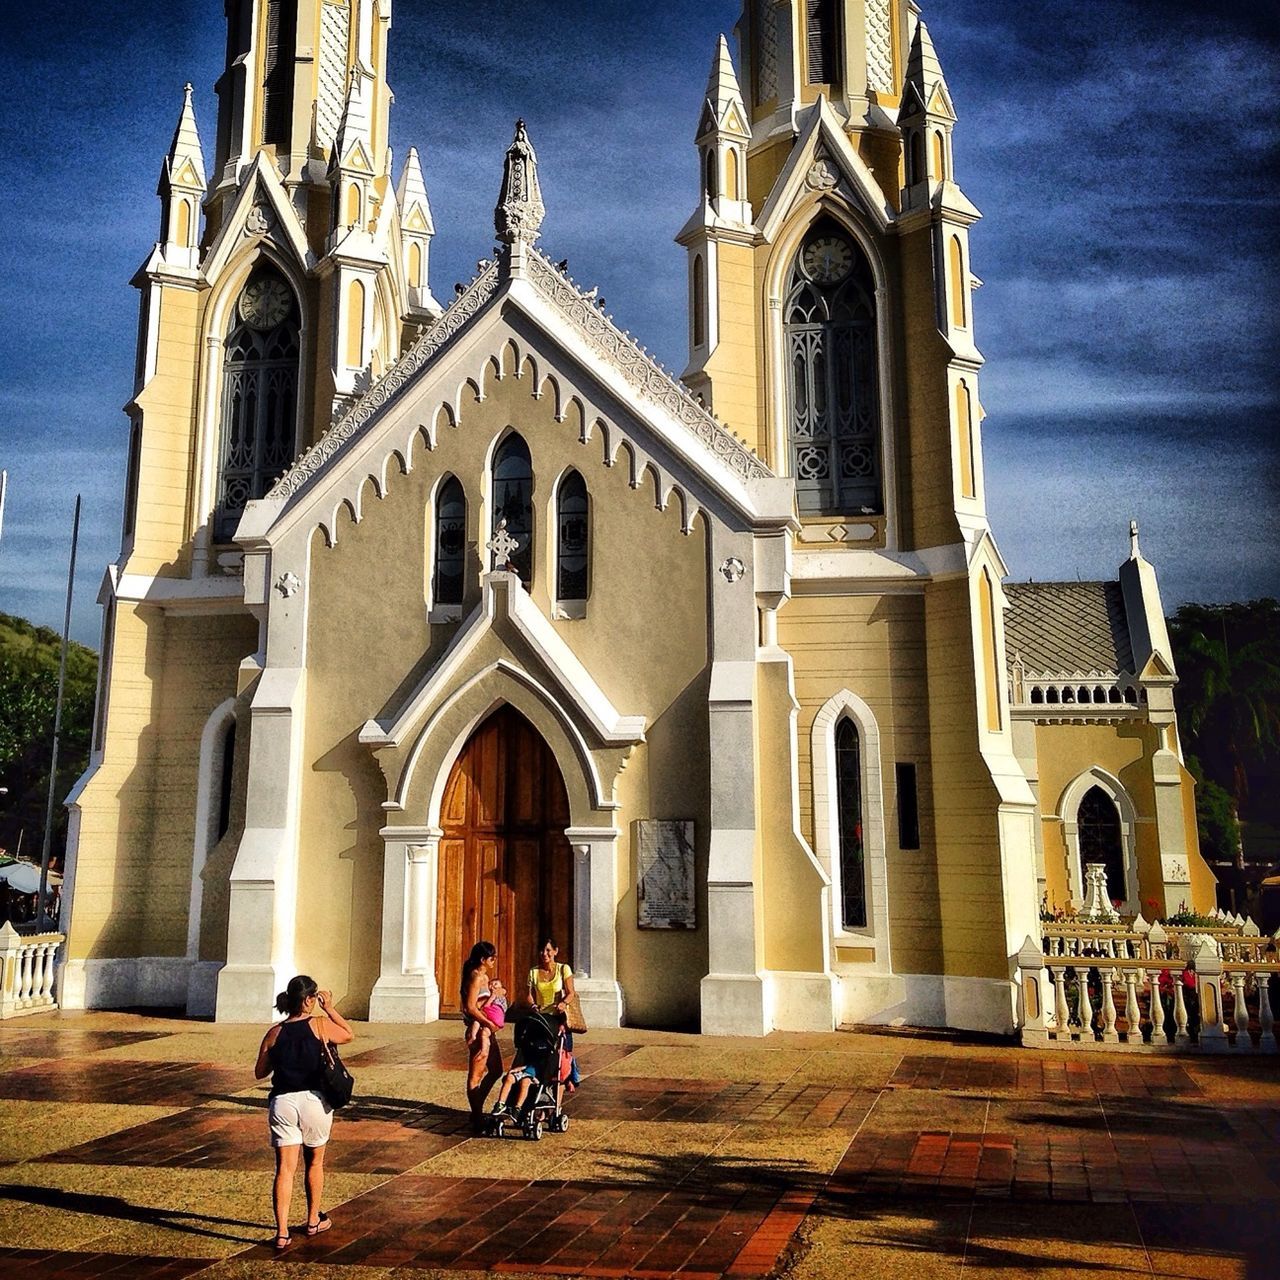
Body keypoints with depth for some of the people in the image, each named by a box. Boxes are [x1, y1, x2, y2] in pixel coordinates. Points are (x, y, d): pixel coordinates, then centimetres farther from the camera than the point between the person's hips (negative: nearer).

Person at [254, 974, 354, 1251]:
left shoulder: (274, 1034, 1)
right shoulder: (320, 1025, -8)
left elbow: (260, 1072, 9)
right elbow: (349, 1035, 9)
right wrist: (330, 1009, 12)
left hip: (282, 1103, 1)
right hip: (314, 1101, -1)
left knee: (285, 1168, 3)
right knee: (315, 1162, 18)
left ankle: (282, 1232, -4)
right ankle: (313, 1221, 32)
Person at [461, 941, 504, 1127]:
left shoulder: (484, 977, 15)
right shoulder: (476, 977, -15)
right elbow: (471, 1008, -21)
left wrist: (493, 993, 4)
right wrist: (489, 1024, -20)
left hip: (487, 1030, 10)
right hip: (478, 1029, -10)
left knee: (495, 1070, 17)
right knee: (476, 1074, -2)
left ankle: (477, 1111, 26)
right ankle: (477, 1118, 5)